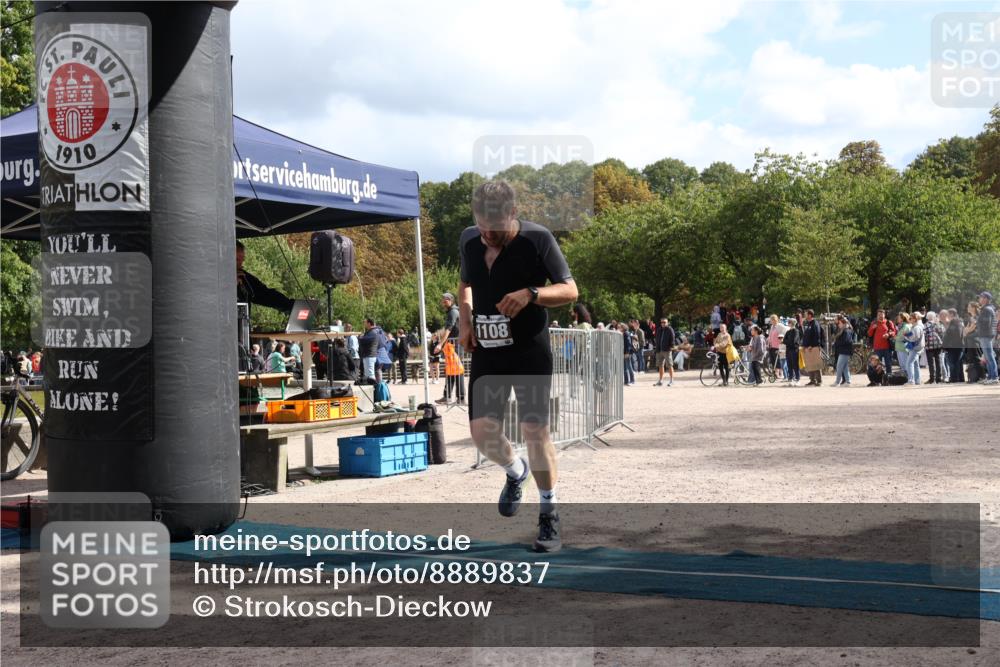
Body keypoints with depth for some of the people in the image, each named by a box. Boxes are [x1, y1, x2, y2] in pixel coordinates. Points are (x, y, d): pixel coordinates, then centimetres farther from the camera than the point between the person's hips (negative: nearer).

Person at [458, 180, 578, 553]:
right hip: (486, 351, 5)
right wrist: (465, 321, 6)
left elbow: (570, 290, -8)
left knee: (535, 430, -8)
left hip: (530, 352, -4)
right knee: (482, 431, -2)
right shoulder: (469, 241, 5)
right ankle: (516, 472, 32)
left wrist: (530, 293, -25)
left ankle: (549, 516, 6)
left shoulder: (537, 239, -11)